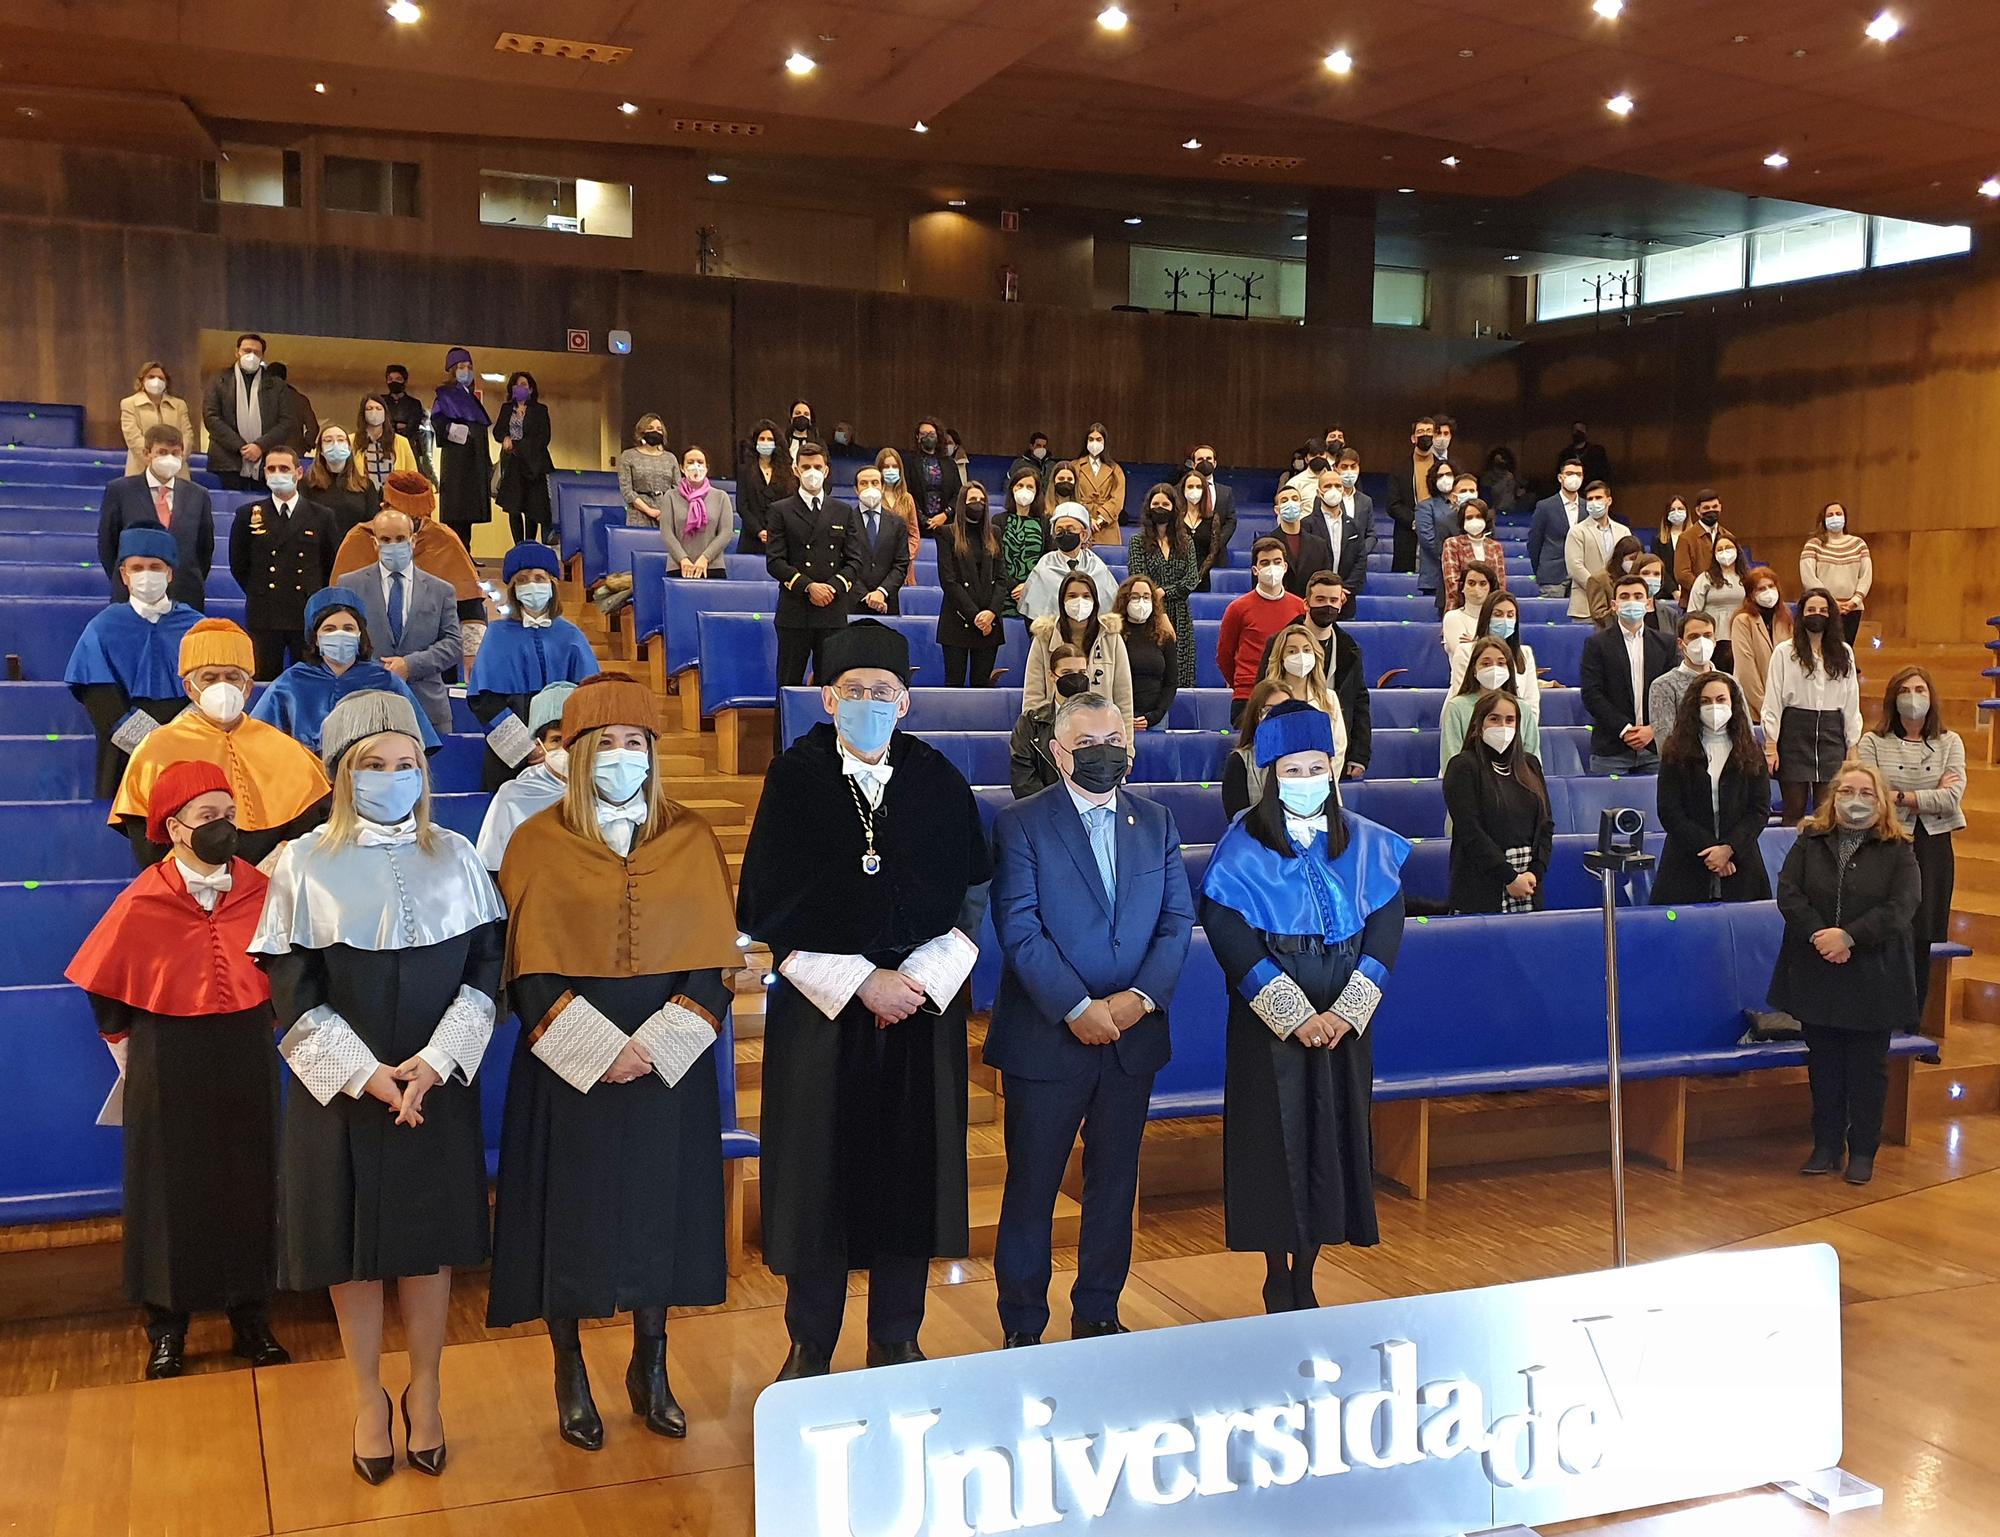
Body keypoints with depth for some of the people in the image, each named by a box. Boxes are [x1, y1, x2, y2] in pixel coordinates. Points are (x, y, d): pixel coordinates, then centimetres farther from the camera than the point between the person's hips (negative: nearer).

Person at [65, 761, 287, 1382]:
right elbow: (105, 993, 2)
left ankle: (251, 1318, 24)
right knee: (169, 1191, 8)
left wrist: (257, 1027, 11)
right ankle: (167, 1328, 22)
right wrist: (134, 1059, 8)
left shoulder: (262, 893, -8)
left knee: (247, 1186, 9)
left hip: (247, 1067, 2)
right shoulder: (141, 905, -11)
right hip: (168, 1070, -1)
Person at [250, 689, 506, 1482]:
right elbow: (291, 989, -5)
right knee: (352, 1242, 7)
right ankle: (368, 1399, 23)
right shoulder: (304, 863, -3)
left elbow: (485, 967, 0)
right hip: (340, 1086, -1)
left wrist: (437, 1061, -13)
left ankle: (425, 1391, 24)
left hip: (439, 1085, 1)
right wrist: (365, 1073, -13)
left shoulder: (455, 856, 2)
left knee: (429, 1238, 8)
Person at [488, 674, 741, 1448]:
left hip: (669, 1062, 2)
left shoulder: (691, 840, 2)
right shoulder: (539, 844, -3)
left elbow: (713, 961, -1)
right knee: (570, 1210, 6)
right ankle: (571, 1376, 23)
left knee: (659, 1204, 9)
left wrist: (653, 1046, -13)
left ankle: (650, 1368, 27)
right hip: (567, 1061, -2)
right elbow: (527, 972, -6)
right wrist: (598, 1050, -15)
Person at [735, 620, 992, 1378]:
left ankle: (896, 1343, 23)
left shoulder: (939, 782, 1)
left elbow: (974, 894, 5)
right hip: (821, 1010, -2)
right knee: (818, 1176, 5)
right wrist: (860, 980, -12)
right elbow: (769, 908, -6)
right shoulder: (794, 780, -4)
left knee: (910, 1174, 7)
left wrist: (920, 978, -9)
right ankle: (810, 1349, 21)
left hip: (923, 1009, 2)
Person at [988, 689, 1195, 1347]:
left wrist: (1142, 997, -12)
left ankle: (1098, 1314, 28)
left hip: (1133, 1035, 4)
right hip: (1046, 1038, -4)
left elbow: (1177, 919, 4)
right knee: (1031, 1186, 6)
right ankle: (1022, 1328, 19)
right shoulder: (1020, 824, -5)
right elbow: (1018, 928, -12)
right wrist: (1077, 1009, -18)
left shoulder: (1156, 822, 9)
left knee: (1115, 1183, 13)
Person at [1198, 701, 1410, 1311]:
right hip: (1269, 1024, -3)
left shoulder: (1367, 844, 5)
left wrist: (1347, 1012, -11)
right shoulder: (1242, 850, -6)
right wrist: (1297, 1017, -16)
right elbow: (1233, 940, -12)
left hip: (1344, 1021, 3)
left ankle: (1305, 1279, 20)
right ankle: (1277, 1284, 15)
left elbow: (1384, 930, 0)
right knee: (1276, 1146, 1)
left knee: (1333, 1141, 6)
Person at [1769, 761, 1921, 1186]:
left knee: (1868, 1067, 7)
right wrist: (1818, 936, -20)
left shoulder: (1897, 851, -2)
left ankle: (1863, 1151, 19)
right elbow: (1788, 893, -5)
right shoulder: (1810, 842, 4)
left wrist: (1848, 936, -22)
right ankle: (1826, 1146, 22)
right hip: (1816, 974, 2)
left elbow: (1901, 908, -14)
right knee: (1823, 1064, 11)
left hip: (1873, 979, -2)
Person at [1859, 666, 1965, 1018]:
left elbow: (1952, 798, -6)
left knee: (1922, 941, 7)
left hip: (1933, 848, 2)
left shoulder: (1950, 743, 7)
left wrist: (1900, 797, -10)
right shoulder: (1873, 743, 1)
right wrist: (1930, 796, -8)